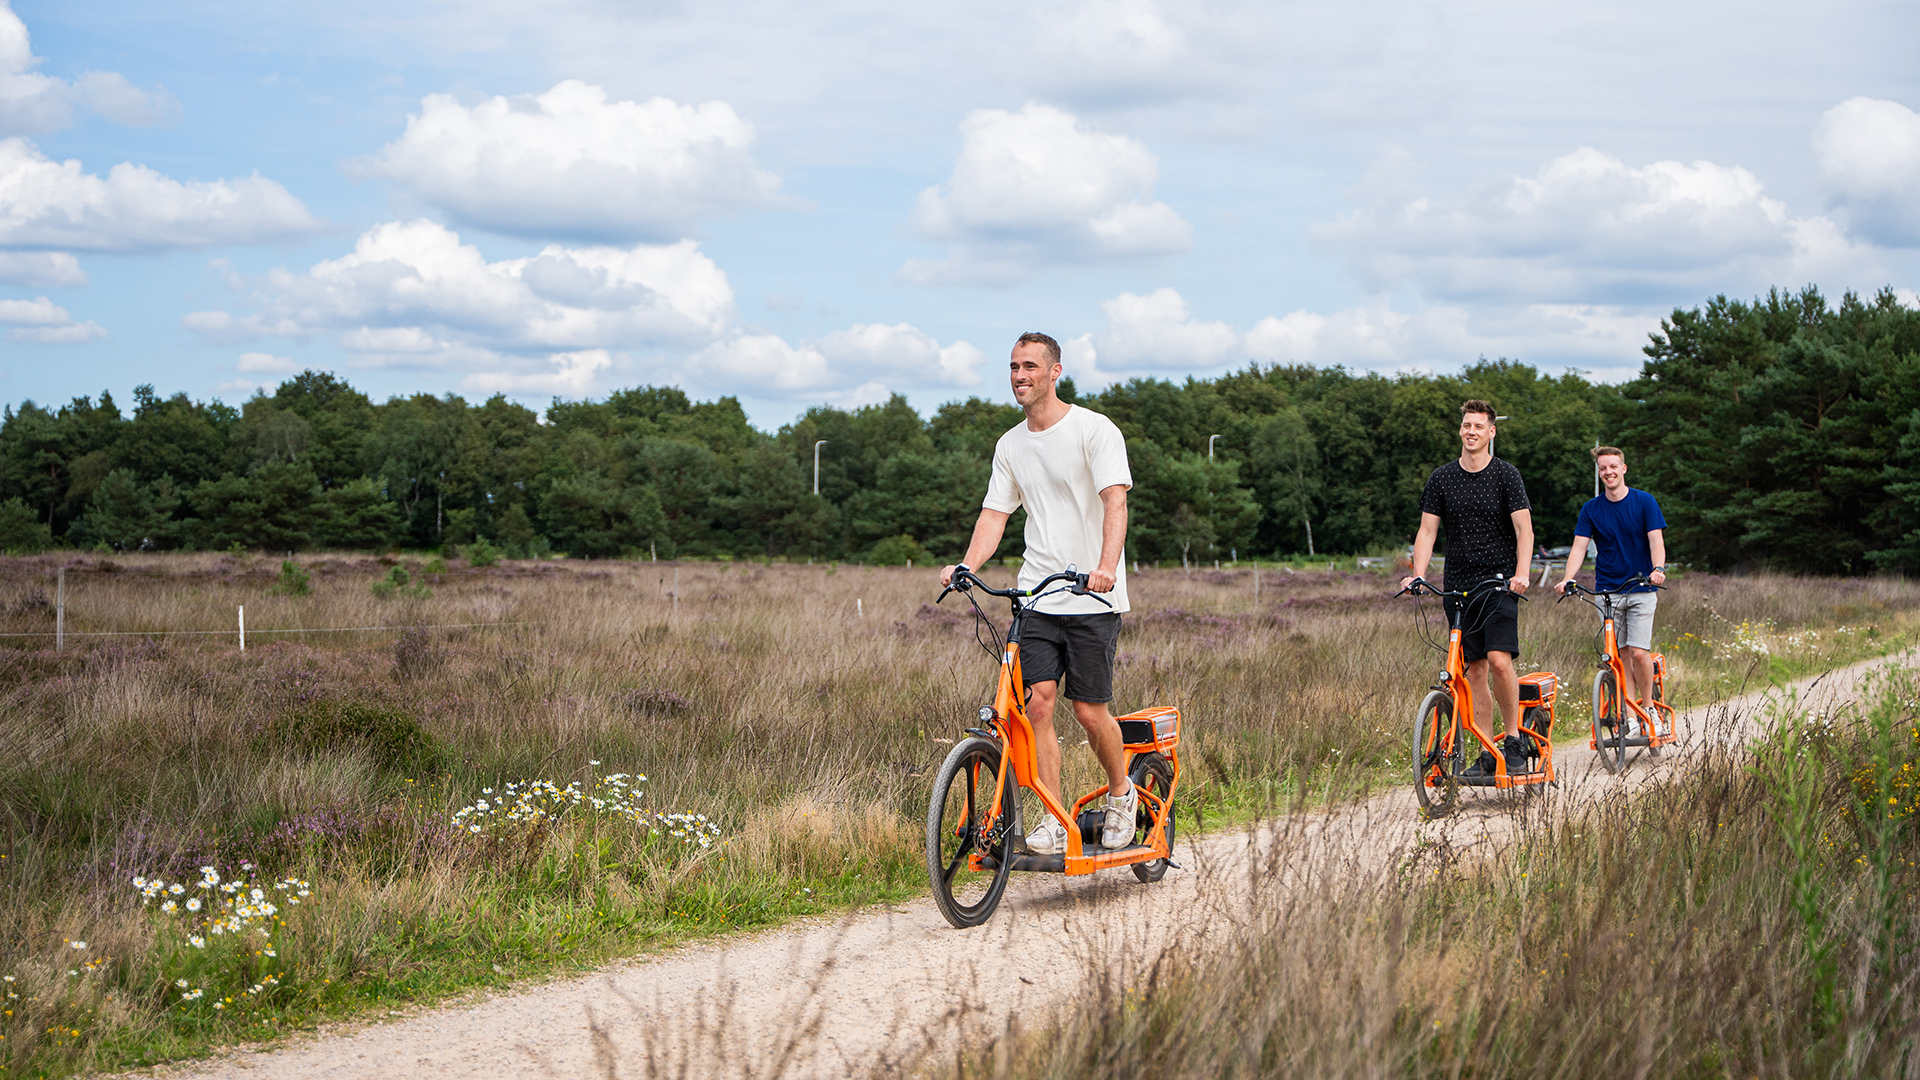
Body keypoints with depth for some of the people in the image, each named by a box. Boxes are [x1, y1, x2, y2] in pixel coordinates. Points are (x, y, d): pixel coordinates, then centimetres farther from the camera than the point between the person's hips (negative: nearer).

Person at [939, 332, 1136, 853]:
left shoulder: (1094, 430, -6)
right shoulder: (1010, 446, 13)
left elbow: (1115, 501, -17)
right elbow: (995, 514, 10)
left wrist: (1106, 565, -34)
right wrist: (967, 566, -9)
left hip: (1092, 597, -4)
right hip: (1036, 594, 5)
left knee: (1089, 710, -4)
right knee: (1038, 699, -9)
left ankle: (1121, 792, 23)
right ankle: (1055, 823, -3)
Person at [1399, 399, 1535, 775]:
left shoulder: (1506, 475, -1)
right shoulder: (1441, 478, 7)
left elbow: (1524, 529, -9)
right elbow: (1427, 532, 5)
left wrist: (1521, 573, -25)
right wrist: (1417, 575, -10)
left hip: (1500, 583, -3)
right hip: (1458, 585, 3)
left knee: (1499, 660, -19)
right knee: (1474, 671, 3)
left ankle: (1514, 740, -4)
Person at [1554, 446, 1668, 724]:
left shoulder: (1644, 501, -1)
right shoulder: (1591, 509, 4)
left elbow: (1656, 541, -8)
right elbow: (1579, 547, -3)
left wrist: (1658, 569, -29)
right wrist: (1568, 579, -20)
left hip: (1641, 590, -2)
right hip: (1607, 591, 2)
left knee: (1639, 652, -12)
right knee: (1620, 654, 1)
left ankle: (1648, 708, 8)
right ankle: (1630, 717, 7)